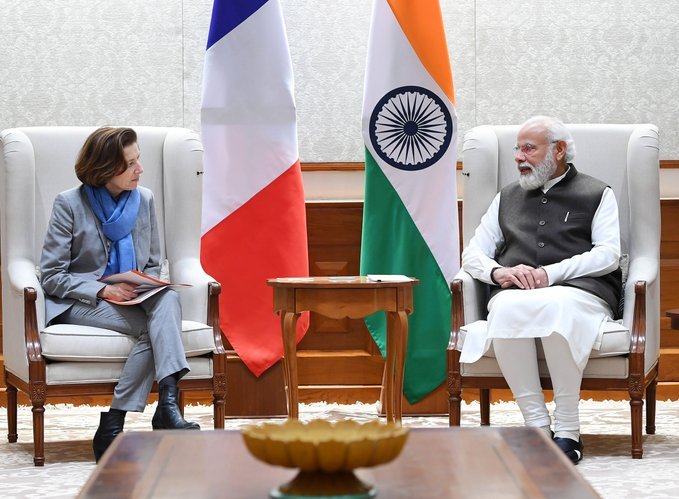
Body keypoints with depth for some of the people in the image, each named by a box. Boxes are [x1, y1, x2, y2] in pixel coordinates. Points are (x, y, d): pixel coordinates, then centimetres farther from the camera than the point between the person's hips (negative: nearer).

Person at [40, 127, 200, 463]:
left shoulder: (144, 200, 9)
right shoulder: (70, 204, -5)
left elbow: (153, 266, 17)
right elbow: (50, 275, -7)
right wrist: (102, 290, -20)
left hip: (132, 300, 4)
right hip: (78, 304, -4)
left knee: (168, 299, -32)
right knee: (151, 327, -32)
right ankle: (166, 412, -35)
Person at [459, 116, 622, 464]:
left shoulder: (597, 194, 18)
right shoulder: (507, 198, 30)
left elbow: (608, 254, 3)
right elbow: (472, 255, 23)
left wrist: (550, 273, -11)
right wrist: (498, 272, -2)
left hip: (580, 291, -3)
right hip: (514, 294, 3)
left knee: (556, 306, -41)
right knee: (507, 308, -37)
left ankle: (567, 431, -34)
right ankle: (537, 427, -33)